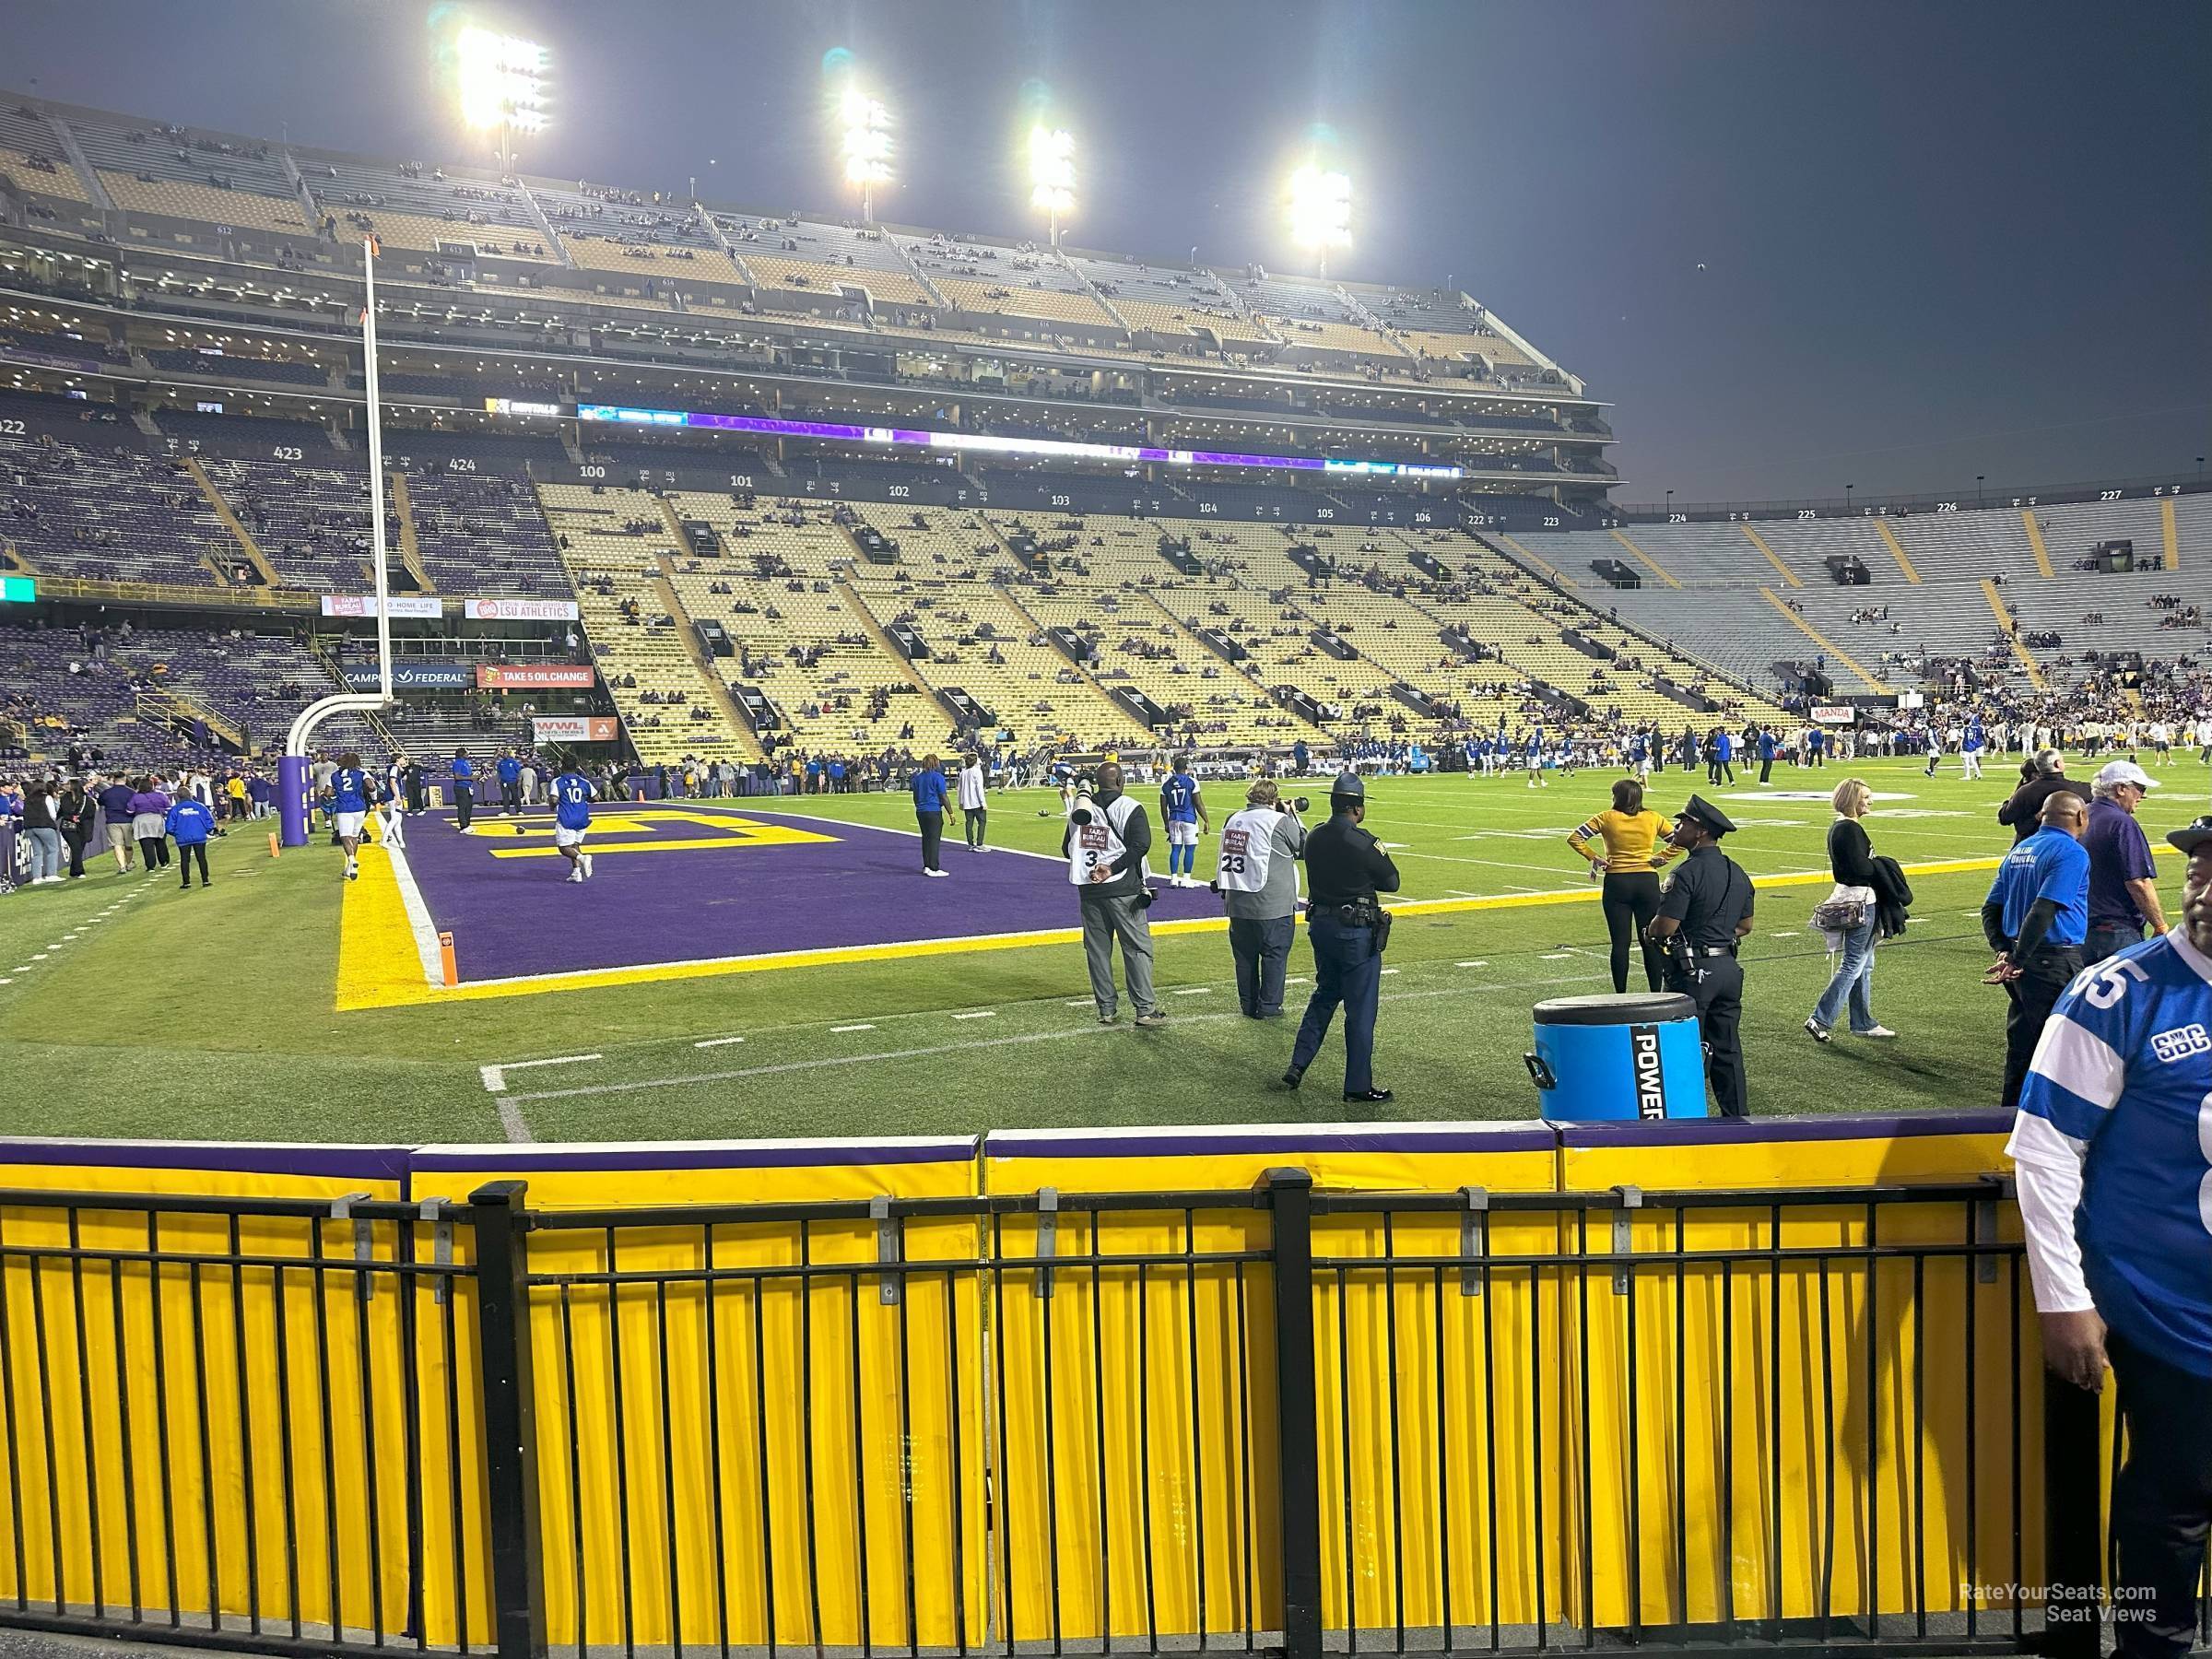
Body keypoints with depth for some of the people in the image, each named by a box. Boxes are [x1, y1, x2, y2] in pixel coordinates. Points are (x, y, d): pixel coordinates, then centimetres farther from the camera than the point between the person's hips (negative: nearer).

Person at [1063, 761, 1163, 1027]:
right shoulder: (1130, 808, -6)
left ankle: (1106, 1010, 14)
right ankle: (1145, 1009, -3)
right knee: (1137, 947, 0)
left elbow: (1067, 849, 12)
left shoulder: (1079, 810, 9)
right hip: (1122, 890, -5)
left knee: (1097, 950, 11)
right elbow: (1141, 844, -17)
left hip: (1088, 890, 5)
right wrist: (1113, 868, -18)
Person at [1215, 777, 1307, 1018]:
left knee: (1245, 955, 14)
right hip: (1273, 905, -6)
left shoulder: (1233, 819, 6)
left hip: (1237, 902, 6)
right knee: (1275, 954, 6)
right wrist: (1292, 815, 8)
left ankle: (1248, 1005, 21)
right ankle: (1269, 1007, 9)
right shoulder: (1279, 820, -12)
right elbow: (1304, 847, 1)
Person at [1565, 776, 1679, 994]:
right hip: (1648, 882, 1)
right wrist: (1661, 858, 4)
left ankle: (1620, 995, 5)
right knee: (1651, 942, 7)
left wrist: (1594, 858, -1)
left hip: (1616, 884, -1)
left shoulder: (1607, 818, -3)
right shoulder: (1653, 818, 1)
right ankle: (1656, 994, 10)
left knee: (1620, 943, 3)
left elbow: (1575, 838, -7)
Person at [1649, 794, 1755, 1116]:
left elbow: (1664, 927, -20)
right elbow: (1745, 926, 17)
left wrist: (1650, 929, 1)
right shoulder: (1737, 872, 9)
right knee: (1727, 1049, 14)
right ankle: (1737, 1116, 20)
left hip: (1691, 971, -8)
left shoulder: (1688, 872, -17)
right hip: (1728, 967, 8)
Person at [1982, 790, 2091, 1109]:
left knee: (2021, 1044, 17)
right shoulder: (2071, 852, -12)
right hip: (2056, 962, -8)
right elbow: (2044, 910, -22)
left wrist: (2004, 951, 3)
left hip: (2023, 963, 8)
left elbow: (1990, 909, 12)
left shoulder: (2019, 850, 14)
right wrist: (2017, 961, -21)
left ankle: (2012, 1112, 26)